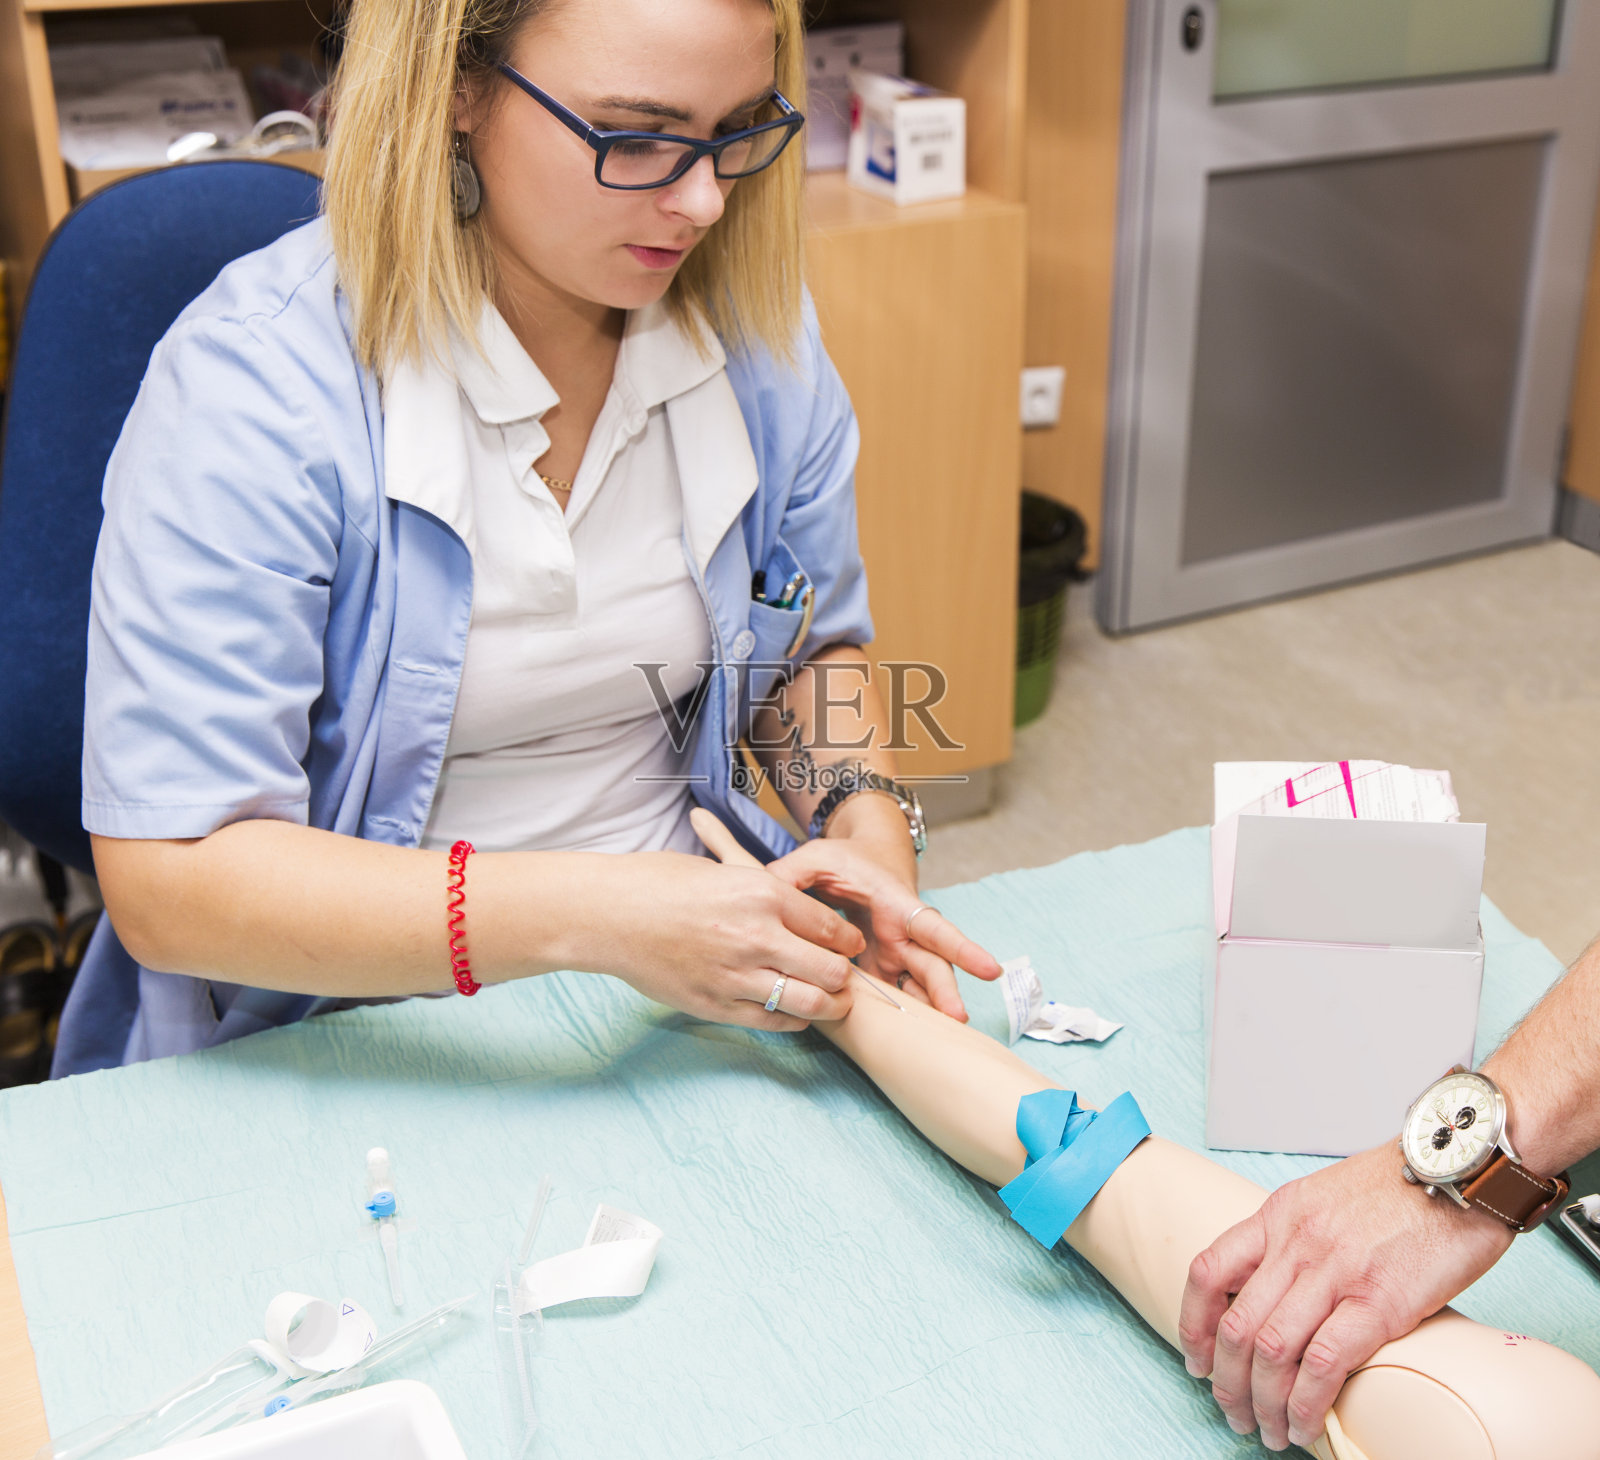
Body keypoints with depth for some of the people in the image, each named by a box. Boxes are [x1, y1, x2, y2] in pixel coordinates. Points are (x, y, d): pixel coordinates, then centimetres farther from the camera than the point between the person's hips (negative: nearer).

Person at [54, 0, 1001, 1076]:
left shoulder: (757, 328, -1)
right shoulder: (247, 385, -20)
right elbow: (167, 882, -24)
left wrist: (867, 824, -7)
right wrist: (590, 917, -32)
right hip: (367, 1052, -3)